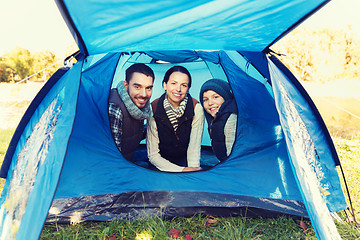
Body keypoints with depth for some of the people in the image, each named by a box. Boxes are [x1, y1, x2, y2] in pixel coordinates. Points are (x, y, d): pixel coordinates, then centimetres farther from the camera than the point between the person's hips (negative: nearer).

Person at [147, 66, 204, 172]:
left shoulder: (196, 109, -14)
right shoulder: (153, 110, -17)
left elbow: (194, 148, -10)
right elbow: (153, 155, -16)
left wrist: (194, 170, -26)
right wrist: (182, 170, -27)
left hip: (185, 162, 1)